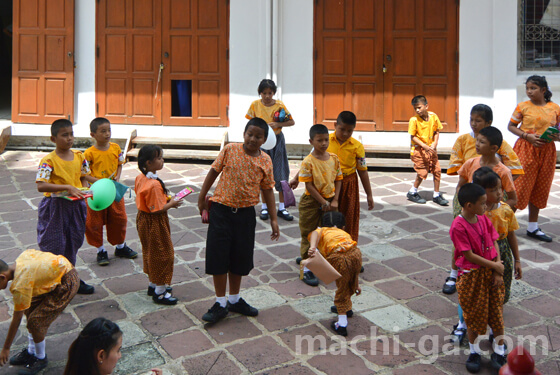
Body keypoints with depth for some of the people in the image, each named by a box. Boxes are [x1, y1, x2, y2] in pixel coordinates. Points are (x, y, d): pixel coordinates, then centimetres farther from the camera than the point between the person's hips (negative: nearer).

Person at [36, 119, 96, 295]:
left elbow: (84, 177, 13)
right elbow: (41, 186, -26)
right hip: (55, 207, -5)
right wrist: (67, 188, -30)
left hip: (75, 206, 5)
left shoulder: (79, 156, 1)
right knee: (55, 245, 2)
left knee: (73, 242, 16)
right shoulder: (49, 160, -16)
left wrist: (83, 191, -7)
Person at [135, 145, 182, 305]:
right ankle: (160, 293, 13)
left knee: (150, 253, 22)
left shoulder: (140, 178, 1)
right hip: (155, 223, -10)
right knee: (162, 254, 3)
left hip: (143, 218, 10)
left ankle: (153, 284, 38)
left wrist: (165, 199, 7)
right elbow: (158, 209, -26)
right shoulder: (154, 184, -29)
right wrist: (171, 203, -12)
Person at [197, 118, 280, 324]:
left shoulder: (265, 161, 0)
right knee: (218, 256, 0)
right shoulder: (230, 150, -7)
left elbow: (268, 190, 6)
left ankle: (234, 299, 30)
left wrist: (273, 218, 6)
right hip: (221, 209, -2)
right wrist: (202, 198, 5)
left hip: (246, 213, 2)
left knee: (240, 257, 12)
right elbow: (214, 172, 2)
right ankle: (221, 303, 14)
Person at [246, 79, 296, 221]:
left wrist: (278, 124, -15)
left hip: (277, 140, 0)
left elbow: (292, 122, -1)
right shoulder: (255, 105, -2)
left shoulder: (279, 105, -4)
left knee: (281, 174, 1)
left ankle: (281, 208, 9)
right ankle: (264, 207, 17)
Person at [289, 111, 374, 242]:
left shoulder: (357, 146, -5)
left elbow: (362, 171, 1)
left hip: (348, 185, 0)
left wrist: (369, 195, 3)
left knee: (348, 220, 7)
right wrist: (297, 178, 4)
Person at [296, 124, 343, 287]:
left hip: (330, 201, 5)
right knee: (308, 234, 3)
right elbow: (309, 186, -15)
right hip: (311, 202, -5)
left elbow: (338, 180, 5)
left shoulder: (334, 158, 0)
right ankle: (306, 268, 10)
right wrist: (324, 203, -15)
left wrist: (334, 201, -6)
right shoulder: (308, 161, -15)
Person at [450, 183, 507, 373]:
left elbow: (494, 244, 1)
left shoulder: (484, 220, 0)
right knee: (473, 316, 10)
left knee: (497, 313, 11)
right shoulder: (458, 227, -20)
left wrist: (498, 271, -9)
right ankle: (474, 352, 30)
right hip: (471, 277, -5)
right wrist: (495, 265, -15)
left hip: (492, 274, 5)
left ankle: (499, 353, 27)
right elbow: (469, 255, -20)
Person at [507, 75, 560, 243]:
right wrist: (526, 136, -14)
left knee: (540, 188, 10)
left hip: (546, 151, 3)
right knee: (520, 186, -6)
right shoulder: (523, 106, -3)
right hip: (526, 149, -3)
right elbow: (511, 126, 1)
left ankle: (533, 227, 20)